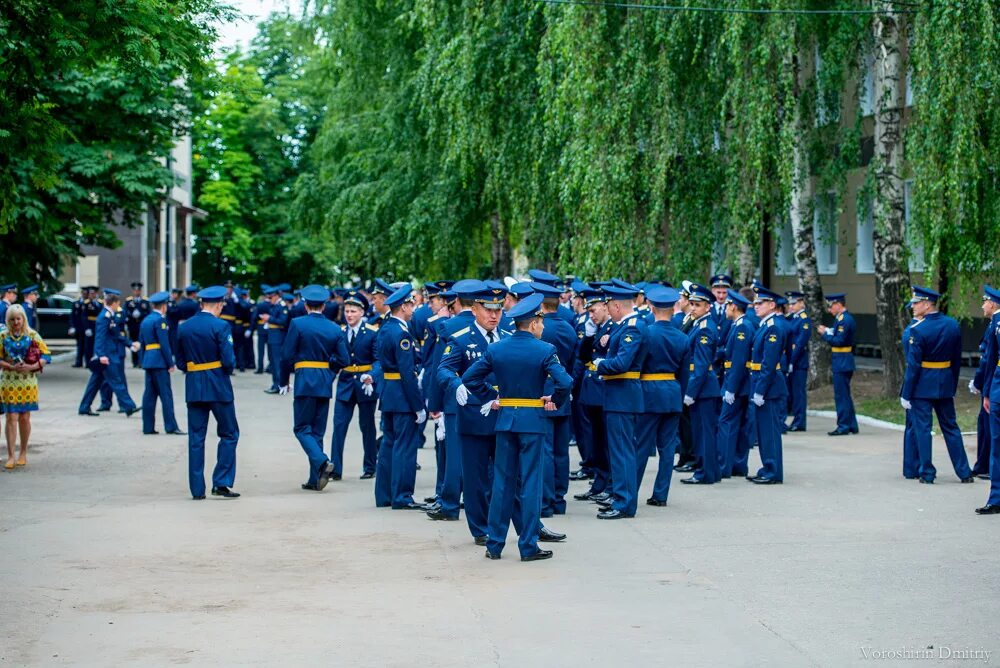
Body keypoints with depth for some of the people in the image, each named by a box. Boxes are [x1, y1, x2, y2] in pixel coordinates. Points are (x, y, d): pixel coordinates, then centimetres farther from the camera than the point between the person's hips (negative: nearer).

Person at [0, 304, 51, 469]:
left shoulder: (32, 335, 1)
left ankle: (23, 453, 20)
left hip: (28, 382, 0)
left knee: (24, 418, 6)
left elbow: (46, 356, 0)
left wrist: (31, 367, -16)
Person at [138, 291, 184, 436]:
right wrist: (170, 363, -12)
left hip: (148, 360, 8)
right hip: (159, 361, -8)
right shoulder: (159, 320, -10)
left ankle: (148, 427, 9)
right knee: (166, 394, -6)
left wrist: (143, 361, 19)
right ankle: (171, 426, -8)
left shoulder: (145, 321, 15)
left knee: (150, 394, 9)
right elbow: (164, 343, -15)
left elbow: (142, 343, 17)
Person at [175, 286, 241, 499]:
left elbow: (180, 363, 9)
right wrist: (228, 369, 6)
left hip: (193, 388, 5)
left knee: (196, 438, 6)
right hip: (218, 386, -5)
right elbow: (229, 361, -15)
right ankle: (221, 483, -1)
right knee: (229, 433, 7)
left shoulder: (184, 327, 6)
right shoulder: (220, 326, -11)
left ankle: (197, 489, 6)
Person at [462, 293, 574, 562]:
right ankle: (528, 546, 4)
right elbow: (565, 382, -20)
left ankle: (494, 544, 13)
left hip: (505, 418, 4)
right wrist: (555, 402, -3)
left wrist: (490, 397, 11)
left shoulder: (496, 349, 2)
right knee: (530, 482, 2)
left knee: (502, 481, 11)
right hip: (533, 420, -4)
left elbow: (469, 378, 2)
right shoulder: (545, 350, -10)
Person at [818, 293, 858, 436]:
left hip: (842, 363, -10)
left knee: (841, 395, -4)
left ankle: (844, 426, 0)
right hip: (843, 362, 10)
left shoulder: (844, 320, -17)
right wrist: (828, 331, 6)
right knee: (844, 395, 16)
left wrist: (825, 334, -12)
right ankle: (852, 425, 21)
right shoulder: (843, 318, 15)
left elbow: (839, 341, -23)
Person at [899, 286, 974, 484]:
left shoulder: (917, 330, -15)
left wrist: (906, 394, -10)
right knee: (951, 427, 14)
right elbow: (957, 360, 8)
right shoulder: (953, 324, 3)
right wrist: (953, 386, 16)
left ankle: (927, 473, 4)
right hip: (945, 386, 6)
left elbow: (913, 365, -15)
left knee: (922, 428, 2)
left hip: (923, 386, -6)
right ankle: (964, 472, 15)